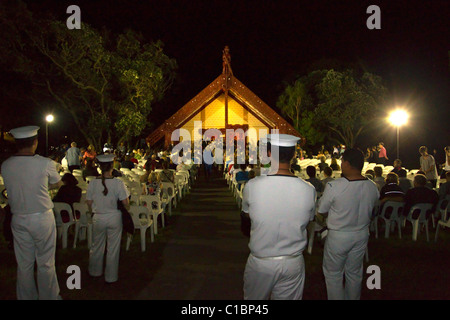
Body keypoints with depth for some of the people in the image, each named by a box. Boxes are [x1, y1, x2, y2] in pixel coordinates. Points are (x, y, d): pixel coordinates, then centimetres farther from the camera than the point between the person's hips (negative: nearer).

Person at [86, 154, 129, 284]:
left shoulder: (93, 183, -9)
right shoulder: (118, 183, -17)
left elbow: (89, 202, 0)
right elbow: (125, 203, -14)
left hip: (98, 218, 2)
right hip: (114, 218, -2)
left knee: (97, 246, 21)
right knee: (113, 248, 11)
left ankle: (95, 271, 40)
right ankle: (111, 276, 22)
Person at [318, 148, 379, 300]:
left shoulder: (334, 186, -25)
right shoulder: (373, 187, -8)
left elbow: (321, 211, -13)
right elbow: (370, 210, 7)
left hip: (338, 236, -5)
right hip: (362, 234, 5)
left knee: (333, 274, 14)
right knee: (355, 273, 23)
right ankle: (352, 298, 40)